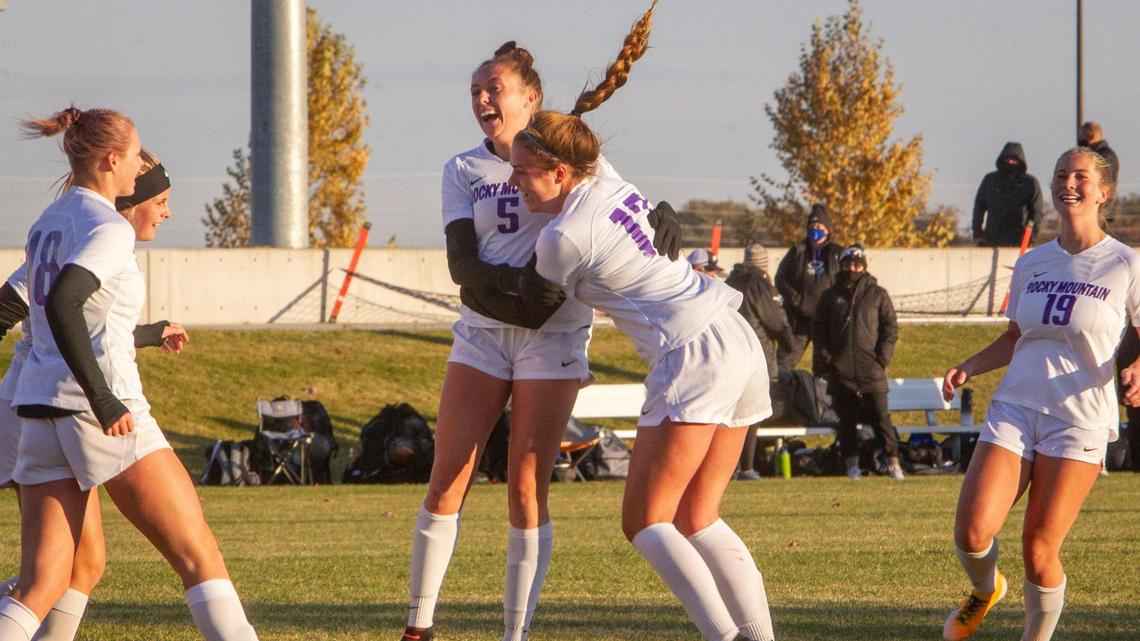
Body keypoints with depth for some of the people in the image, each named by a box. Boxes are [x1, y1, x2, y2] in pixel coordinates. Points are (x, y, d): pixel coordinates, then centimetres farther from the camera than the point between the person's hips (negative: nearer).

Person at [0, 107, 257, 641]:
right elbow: (62, 303, -25)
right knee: (200, 556, -1)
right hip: (102, 414, -8)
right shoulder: (108, 228, -9)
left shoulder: (48, 222, 16)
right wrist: (103, 400, -24)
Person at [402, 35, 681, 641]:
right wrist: (515, 282, -24)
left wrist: (664, 214, -24)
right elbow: (460, 263, -5)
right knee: (447, 480, -3)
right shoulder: (463, 170, 6)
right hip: (482, 333, 2)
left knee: (527, 488, -5)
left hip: (554, 337, -2)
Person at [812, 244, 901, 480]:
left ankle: (893, 461, -1)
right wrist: (825, 357, 0)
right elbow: (818, 329, 13)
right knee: (847, 419, 3)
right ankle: (852, 463, 10)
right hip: (840, 370, 2)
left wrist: (882, 357, -5)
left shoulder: (877, 294, 6)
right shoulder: (830, 296, 11)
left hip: (872, 370, -2)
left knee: (880, 417, -7)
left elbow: (890, 327, 6)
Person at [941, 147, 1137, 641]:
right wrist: (968, 368, 6)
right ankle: (985, 591, 22)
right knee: (973, 532, -12)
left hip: (1080, 421, -4)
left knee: (1039, 552, -8)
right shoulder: (1032, 263, 11)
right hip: (1014, 409, 4)